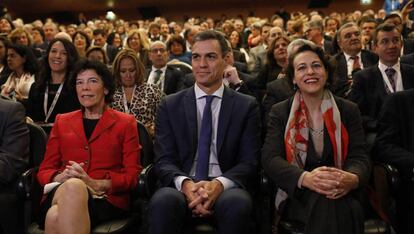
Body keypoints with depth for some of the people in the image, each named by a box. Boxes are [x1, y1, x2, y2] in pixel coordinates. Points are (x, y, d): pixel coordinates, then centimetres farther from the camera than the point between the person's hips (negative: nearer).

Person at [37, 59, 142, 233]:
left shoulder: (125, 123, 12)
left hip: (107, 199, -2)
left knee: (66, 202, -38)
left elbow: (132, 175, 4)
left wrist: (96, 184, -14)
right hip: (61, 195, 3)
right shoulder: (62, 121, 21)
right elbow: (44, 171, 16)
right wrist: (61, 178, -9)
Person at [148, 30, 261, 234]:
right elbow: (163, 160, 2)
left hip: (225, 190, 0)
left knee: (238, 203, -33)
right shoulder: (170, 105, 10)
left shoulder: (247, 106, 8)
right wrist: (185, 183, -19)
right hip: (182, 188, 0)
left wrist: (219, 184, -20)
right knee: (163, 201, -33)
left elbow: (249, 162, 0)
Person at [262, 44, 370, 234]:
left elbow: (359, 158, 0)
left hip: (341, 193, 2)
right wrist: (306, 178, -29)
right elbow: (270, 158, -8)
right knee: (326, 204, -34)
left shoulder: (349, 111, 8)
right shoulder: (279, 112, 5)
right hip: (297, 196, -2)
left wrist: (352, 179, -27)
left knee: (351, 208, -32)